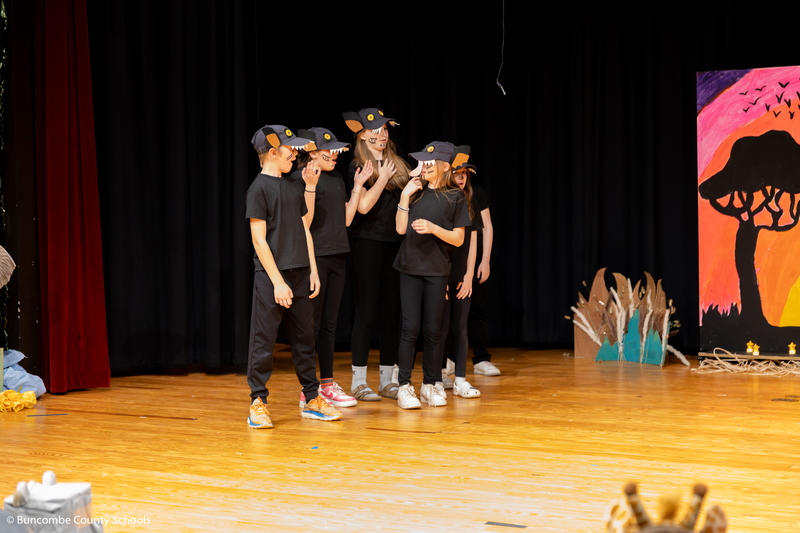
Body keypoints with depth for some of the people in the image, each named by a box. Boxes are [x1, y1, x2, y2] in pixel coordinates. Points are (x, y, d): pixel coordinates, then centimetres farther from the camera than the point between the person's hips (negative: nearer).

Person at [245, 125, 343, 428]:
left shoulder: (293, 188, 15)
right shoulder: (259, 189, -7)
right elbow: (259, 240, -12)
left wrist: (313, 271, 8)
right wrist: (277, 282, -15)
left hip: (299, 275, 7)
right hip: (271, 277, -7)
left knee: (304, 339, 11)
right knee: (264, 342, -3)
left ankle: (312, 400, 18)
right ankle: (258, 403, 4)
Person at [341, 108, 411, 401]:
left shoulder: (398, 165, 12)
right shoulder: (358, 168, -4)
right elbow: (363, 205, -18)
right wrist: (382, 178, -10)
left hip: (394, 243, 5)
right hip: (367, 243, -5)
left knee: (392, 311, 7)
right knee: (367, 311, -3)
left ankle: (388, 379, 14)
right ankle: (359, 381, 4)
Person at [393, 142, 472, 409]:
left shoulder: (456, 196, 0)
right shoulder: (416, 191, 10)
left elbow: (458, 239, -3)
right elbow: (401, 228, 4)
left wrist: (433, 228, -18)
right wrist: (405, 196, -3)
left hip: (437, 269, -2)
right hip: (410, 267, 2)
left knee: (432, 329, 3)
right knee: (410, 327, -3)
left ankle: (430, 385, 14)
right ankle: (404, 386, 1)